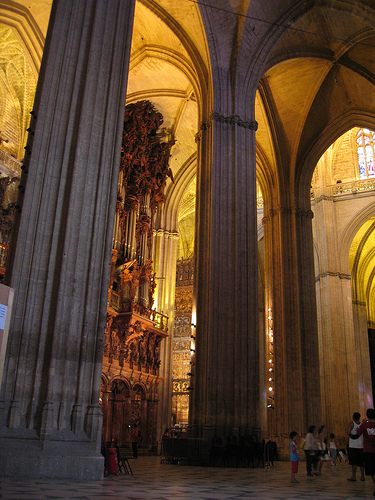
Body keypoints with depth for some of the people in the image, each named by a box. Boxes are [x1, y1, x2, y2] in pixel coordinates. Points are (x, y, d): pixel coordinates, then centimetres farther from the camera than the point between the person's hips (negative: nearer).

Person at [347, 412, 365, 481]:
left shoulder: (352, 423, -7)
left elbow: (348, 433, -18)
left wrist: (351, 436, 0)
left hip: (353, 446, -5)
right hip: (361, 446, 5)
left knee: (353, 462, -2)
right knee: (361, 462, 12)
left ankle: (354, 476, -3)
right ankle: (362, 476, 17)